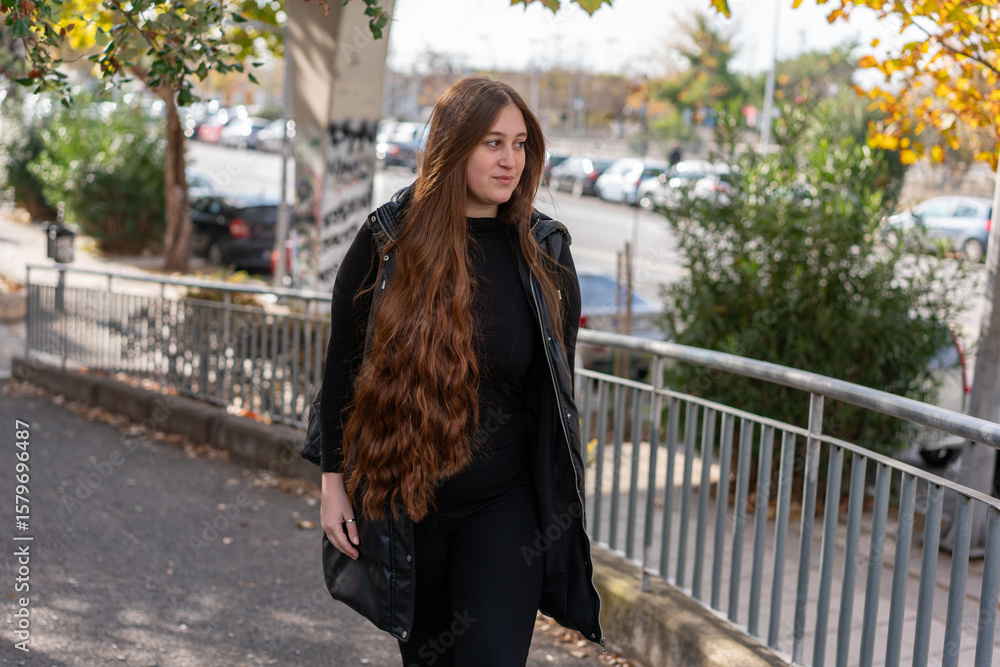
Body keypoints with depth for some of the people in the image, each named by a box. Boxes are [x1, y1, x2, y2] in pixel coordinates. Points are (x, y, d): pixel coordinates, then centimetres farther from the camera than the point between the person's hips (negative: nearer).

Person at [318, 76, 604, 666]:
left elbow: (559, 384, 4)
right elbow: (343, 366, 1)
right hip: (400, 502, 1)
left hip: (504, 507, 0)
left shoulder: (545, 253, -2)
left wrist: (558, 503, 5)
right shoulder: (387, 242, -5)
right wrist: (334, 481, 0)